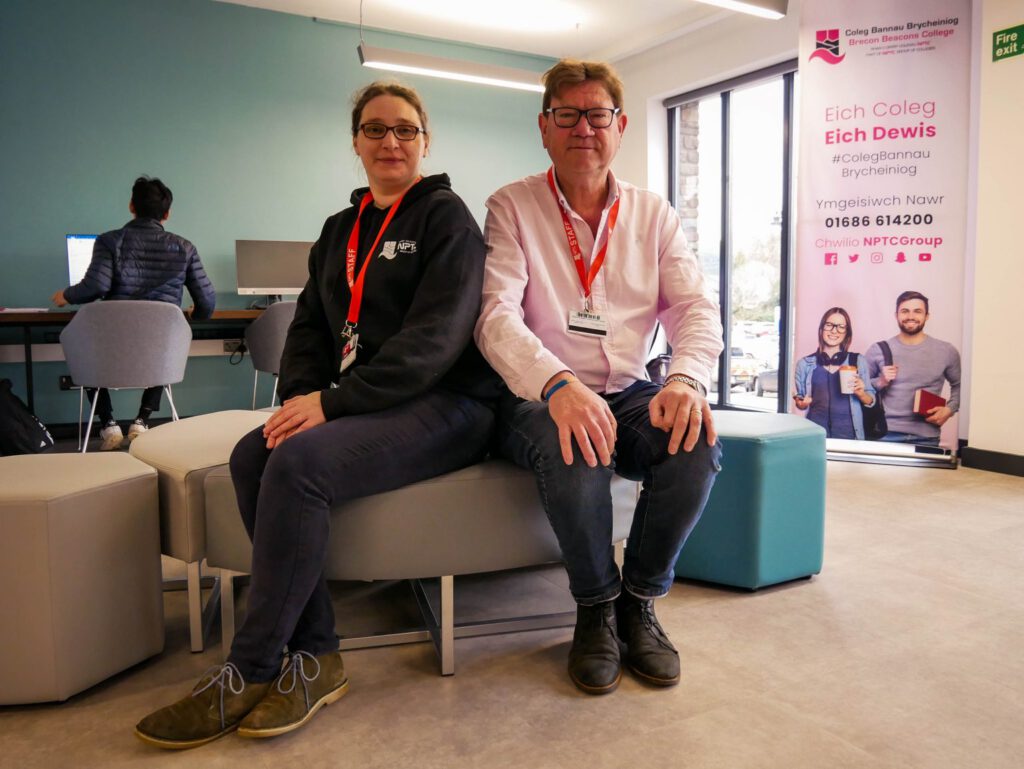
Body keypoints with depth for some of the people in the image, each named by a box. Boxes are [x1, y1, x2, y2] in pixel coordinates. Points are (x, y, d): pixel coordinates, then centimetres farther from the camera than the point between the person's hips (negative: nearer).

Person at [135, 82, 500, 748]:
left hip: (446, 405, -6)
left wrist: (333, 402, -20)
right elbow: (310, 326, 18)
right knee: (253, 455, -19)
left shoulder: (446, 216, -1)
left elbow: (436, 337, -14)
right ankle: (314, 658, -15)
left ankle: (250, 672, -14)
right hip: (354, 409, 7)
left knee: (299, 462, -28)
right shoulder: (340, 230, 21)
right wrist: (300, 399, -4)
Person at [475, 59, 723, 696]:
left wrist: (687, 379, -24)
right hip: (540, 398, -3)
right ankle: (596, 607, -6)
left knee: (699, 442, -27)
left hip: (629, 396, 3)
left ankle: (640, 600, -3)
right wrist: (559, 385, -35)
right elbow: (496, 315, -14)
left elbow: (696, 308, 0)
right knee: (577, 452, -35)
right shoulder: (512, 207, 0)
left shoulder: (653, 214, 10)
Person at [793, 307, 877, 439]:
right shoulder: (805, 364, 2)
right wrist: (802, 403, -10)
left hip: (847, 433, 0)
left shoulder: (858, 361, 4)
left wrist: (860, 393, -10)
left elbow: (871, 401, 9)